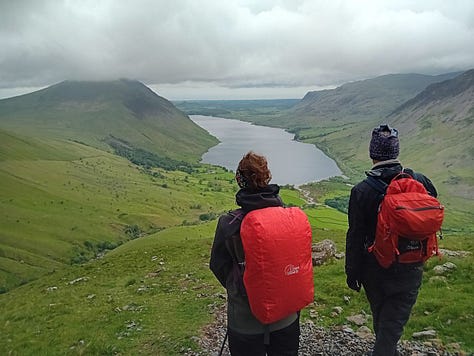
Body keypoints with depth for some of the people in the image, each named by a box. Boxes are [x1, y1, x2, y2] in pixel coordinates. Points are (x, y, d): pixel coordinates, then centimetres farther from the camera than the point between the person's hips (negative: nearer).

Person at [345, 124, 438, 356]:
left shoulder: (362, 191, -18)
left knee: (381, 319, 23)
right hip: (410, 270, 1)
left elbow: (355, 237, -13)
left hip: (376, 270, 0)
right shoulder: (420, 181, -10)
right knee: (393, 325, 10)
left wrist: (352, 272, -1)